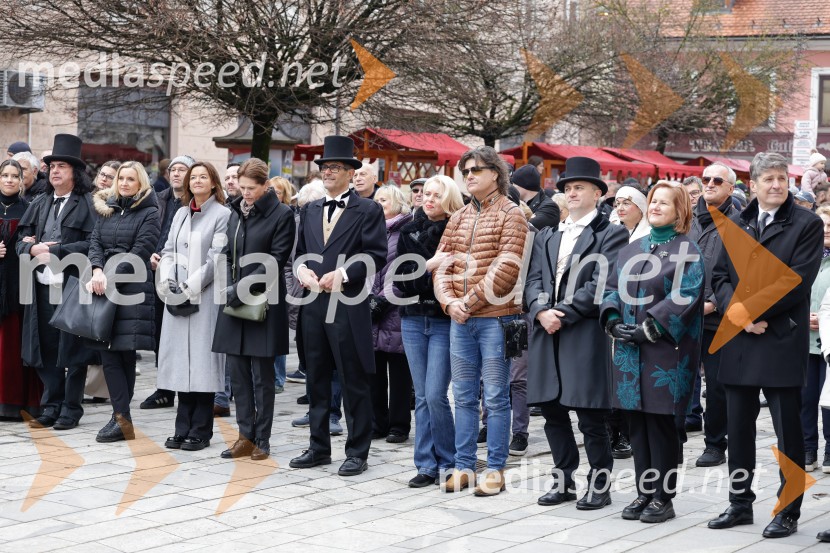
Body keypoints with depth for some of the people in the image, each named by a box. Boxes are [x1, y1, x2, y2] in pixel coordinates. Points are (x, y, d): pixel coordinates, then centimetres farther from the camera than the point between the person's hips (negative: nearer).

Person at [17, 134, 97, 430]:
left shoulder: (87, 204, -3)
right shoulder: (40, 204, 15)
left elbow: (93, 243, -13)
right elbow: (22, 241, 14)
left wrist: (56, 251, -15)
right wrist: (34, 248, -7)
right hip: (43, 285, 5)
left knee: (72, 349, 1)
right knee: (46, 348, 8)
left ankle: (71, 409, 11)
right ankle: (52, 407, 17)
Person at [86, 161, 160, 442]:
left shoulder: (149, 213, 0)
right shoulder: (106, 210, 17)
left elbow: (138, 253, -9)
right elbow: (95, 243, 7)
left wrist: (111, 278, -16)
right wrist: (97, 271, -12)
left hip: (132, 289, -5)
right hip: (104, 288, 5)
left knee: (125, 352, -5)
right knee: (109, 352, -1)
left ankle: (121, 417, -1)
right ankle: (121, 417, 1)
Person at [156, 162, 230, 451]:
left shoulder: (222, 215, -3)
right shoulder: (181, 214, 17)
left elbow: (216, 259, -10)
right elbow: (169, 251, 14)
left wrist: (190, 287, -15)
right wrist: (166, 280, -3)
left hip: (205, 297, -6)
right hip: (178, 297, 6)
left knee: (202, 361, -4)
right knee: (182, 361, 5)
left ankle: (200, 432, 3)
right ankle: (183, 429, 10)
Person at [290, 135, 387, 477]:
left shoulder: (368, 211, -2)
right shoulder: (310, 211, 16)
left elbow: (377, 256, -10)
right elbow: (300, 252, 18)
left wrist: (342, 275, -18)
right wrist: (302, 269, -3)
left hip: (349, 307, -6)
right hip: (313, 305, 6)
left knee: (354, 382, 0)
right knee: (316, 380, 12)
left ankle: (357, 453, 8)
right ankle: (319, 448, 22)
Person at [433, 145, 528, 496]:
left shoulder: (511, 214, -4)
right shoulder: (459, 218, 15)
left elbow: (507, 268, -13)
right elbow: (442, 262, 11)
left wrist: (470, 300, -14)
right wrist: (449, 301, -6)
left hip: (495, 318, -6)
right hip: (460, 320, 6)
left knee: (496, 397, 0)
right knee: (463, 396, 10)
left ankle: (495, 470, 7)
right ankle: (464, 466, 17)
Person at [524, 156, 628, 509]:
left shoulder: (611, 235, 0)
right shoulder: (547, 237, 19)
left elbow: (600, 284, -10)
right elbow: (533, 281, 11)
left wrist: (563, 313, -15)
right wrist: (541, 310, -9)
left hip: (586, 335, -6)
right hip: (547, 334, 6)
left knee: (591, 417, -3)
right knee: (553, 413, 10)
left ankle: (599, 485, 9)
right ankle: (564, 481, 21)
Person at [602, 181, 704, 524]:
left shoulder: (687, 251, -2)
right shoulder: (631, 250, 16)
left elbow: (684, 297, -13)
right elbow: (612, 289, 16)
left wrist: (648, 328, -17)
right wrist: (613, 322, -2)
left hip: (665, 351, -5)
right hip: (629, 351, 6)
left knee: (661, 421, -2)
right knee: (637, 421, 8)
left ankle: (663, 498, 7)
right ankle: (644, 493, 17)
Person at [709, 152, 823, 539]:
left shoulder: (806, 224, -3)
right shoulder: (736, 225, 13)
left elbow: (796, 281, -12)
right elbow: (720, 276, 8)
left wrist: (750, 310, -16)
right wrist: (736, 314, -10)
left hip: (782, 342, -5)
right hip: (738, 342, 5)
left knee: (788, 431, 1)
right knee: (738, 428, 12)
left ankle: (788, 512, 11)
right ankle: (740, 503, 23)